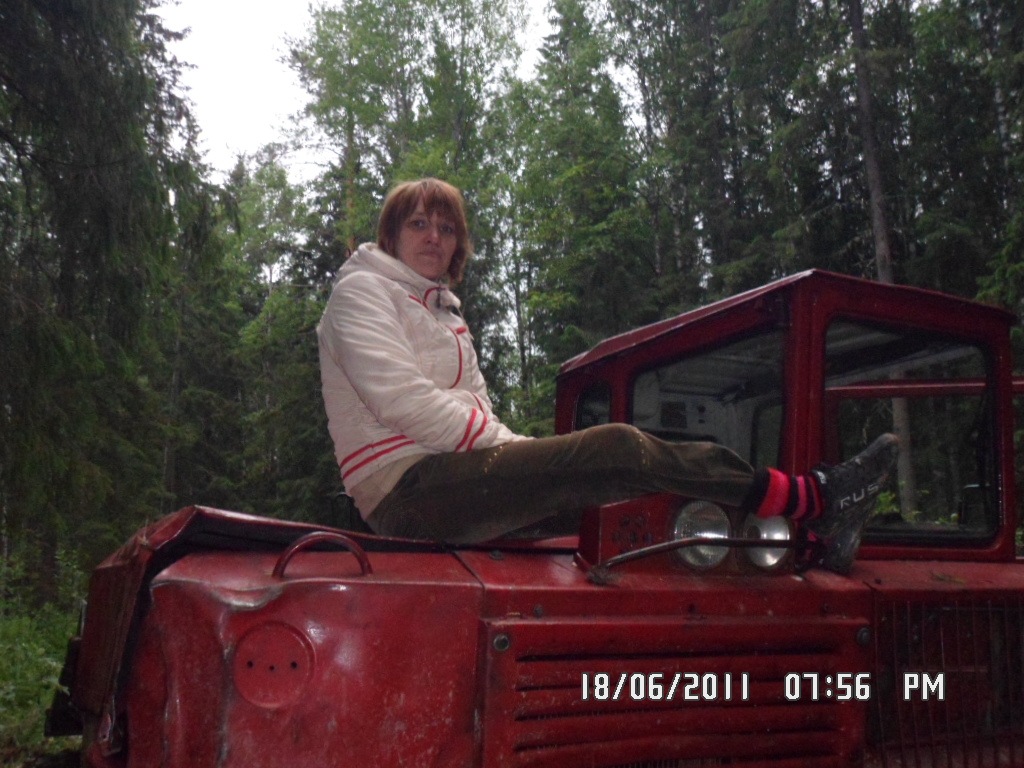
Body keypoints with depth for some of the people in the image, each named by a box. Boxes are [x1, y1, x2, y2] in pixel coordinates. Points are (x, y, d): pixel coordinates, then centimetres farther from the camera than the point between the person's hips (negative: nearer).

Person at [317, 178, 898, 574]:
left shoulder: (444, 312, 24)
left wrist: (520, 450, -1)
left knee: (624, 460, -6)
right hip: (408, 491, -8)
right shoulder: (362, 291, -1)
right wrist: (506, 445, -14)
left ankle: (816, 525, -8)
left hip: (453, 473, 8)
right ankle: (813, 500, -12)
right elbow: (403, 401, -16)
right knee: (617, 449, -20)